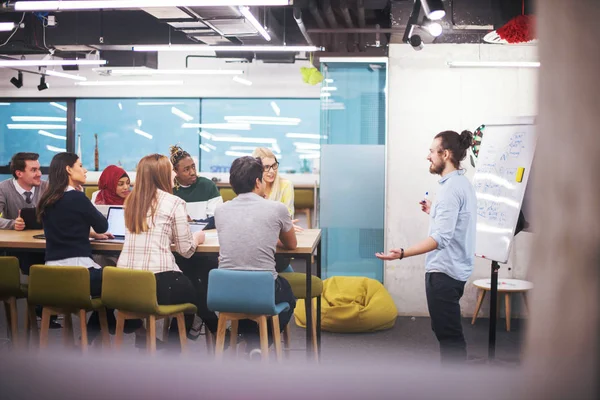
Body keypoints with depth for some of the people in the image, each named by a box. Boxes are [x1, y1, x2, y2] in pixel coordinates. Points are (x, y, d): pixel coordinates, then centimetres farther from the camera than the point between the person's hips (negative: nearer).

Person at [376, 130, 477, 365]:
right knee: (446, 330, 18)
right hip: (453, 268, 11)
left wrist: (403, 253, -38)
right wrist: (434, 212, 27)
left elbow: (442, 238, -30)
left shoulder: (451, 188, -20)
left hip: (444, 271, -11)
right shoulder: (462, 183, 12)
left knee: (448, 333, -4)